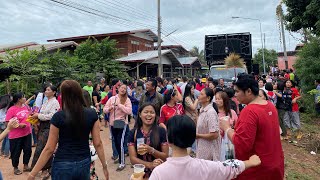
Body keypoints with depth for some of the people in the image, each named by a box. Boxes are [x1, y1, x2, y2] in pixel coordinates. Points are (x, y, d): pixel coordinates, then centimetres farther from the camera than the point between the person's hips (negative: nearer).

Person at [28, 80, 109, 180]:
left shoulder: (58, 117, -14)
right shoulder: (92, 114, -8)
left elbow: (49, 149, -11)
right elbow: (98, 143, -6)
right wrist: (104, 166, 4)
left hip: (63, 166, -2)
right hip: (84, 164, 2)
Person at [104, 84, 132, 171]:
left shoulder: (127, 99, -7)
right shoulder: (112, 98, 3)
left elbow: (129, 111, -19)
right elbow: (104, 109, 4)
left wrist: (119, 105, -21)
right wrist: (109, 108, -17)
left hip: (122, 123, -4)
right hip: (113, 123, 5)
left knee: (120, 142, -7)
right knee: (116, 142, 18)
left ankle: (122, 163, 7)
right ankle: (120, 156, 40)